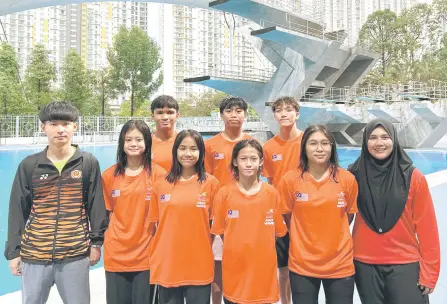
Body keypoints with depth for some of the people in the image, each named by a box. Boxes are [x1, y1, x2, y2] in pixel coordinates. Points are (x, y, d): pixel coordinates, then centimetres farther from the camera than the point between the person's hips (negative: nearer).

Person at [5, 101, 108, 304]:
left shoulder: (88, 163, -1)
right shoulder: (29, 165, 2)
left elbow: (96, 205, 2)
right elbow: (18, 211, 5)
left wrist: (96, 242, 1)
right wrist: (13, 251, 5)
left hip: (75, 254, -1)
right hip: (34, 254, 2)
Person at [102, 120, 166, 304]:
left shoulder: (158, 174, -6)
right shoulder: (109, 175, 1)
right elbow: (107, 213, 10)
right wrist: (110, 238, 2)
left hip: (146, 255, -2)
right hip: (115, 255, 2)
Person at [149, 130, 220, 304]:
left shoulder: (211, 183, -3)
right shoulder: (161, 185, 2)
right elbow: (156, 224, 10)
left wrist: (202, 249, -1)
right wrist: (165, 249, 2)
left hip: (199, 267, -2)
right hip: (166, 265, 2)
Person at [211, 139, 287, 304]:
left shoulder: (272, 193, -4)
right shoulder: (224, 193, -5)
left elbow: (279, 231, 4)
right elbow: (220, 231, 3)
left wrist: (260, 247, -1)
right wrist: (238, 249, -2)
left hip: (264, 267, 0)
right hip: (234, 268, 0)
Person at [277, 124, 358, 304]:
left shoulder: (347, 179, -5)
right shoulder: (290, 180, -9)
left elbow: (349, 215, 8)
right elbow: (285, 216, 3)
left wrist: (333, 238, 5)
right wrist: (304, 239, 3)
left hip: (341, 264, 1)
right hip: (302, 265, -1)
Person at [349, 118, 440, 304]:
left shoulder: (413, 176, -6)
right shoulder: (355, 175, -4)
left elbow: (426, 226, -4)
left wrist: (429, 270, -4)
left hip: (405, 263, -1)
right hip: (364, 264, 1)